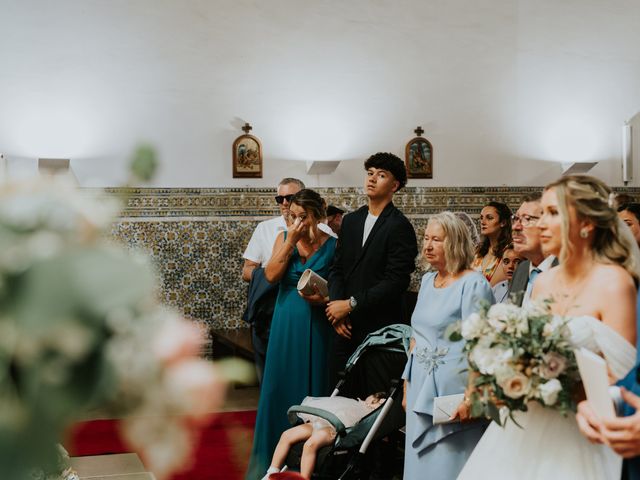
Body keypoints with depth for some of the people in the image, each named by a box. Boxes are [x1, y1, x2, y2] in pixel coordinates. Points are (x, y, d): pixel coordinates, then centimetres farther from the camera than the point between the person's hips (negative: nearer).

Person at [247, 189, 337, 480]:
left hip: (317, 325, -2)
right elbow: (271, 276, -10)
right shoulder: (284, 238, 3)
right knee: (281, 385, 7)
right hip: (286, 323, 2)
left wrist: (324, 299, -21)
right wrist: (291, 242, -13)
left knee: (312, 387, 5)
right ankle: (278, 453, 19)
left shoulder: (332, 245, -4)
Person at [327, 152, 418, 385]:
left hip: (378, 328, -6)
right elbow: (337, 268, 13)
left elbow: (396, 281, -14)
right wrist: (336, 308, -3)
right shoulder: (350, 220, 13)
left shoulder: (399, 227, -8)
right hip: (346, 326, 6)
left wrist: (351, 305, -13)